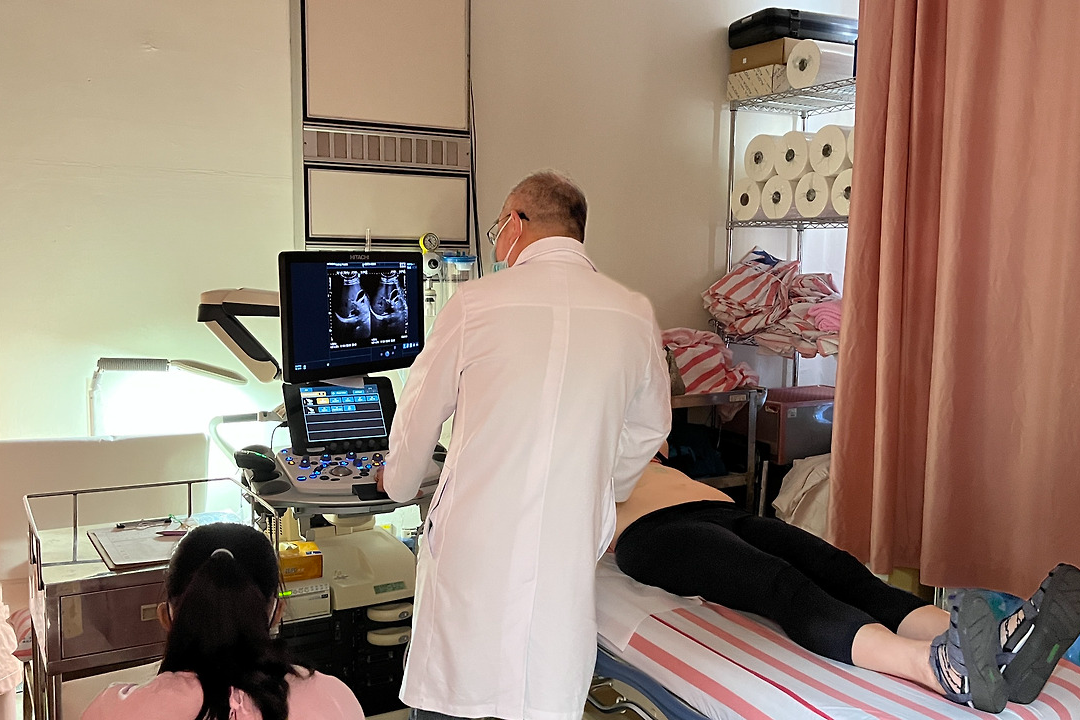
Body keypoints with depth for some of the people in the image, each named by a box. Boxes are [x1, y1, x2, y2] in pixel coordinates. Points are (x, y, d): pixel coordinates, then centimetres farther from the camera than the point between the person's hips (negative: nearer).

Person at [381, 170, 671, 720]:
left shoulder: (476, 301, -5)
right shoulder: (635, 315, 2)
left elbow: (419, 414, 7)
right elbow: (647, 428, 17)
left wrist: (399, 482, 27)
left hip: (473, 541, -2)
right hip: (571, 547, 2)